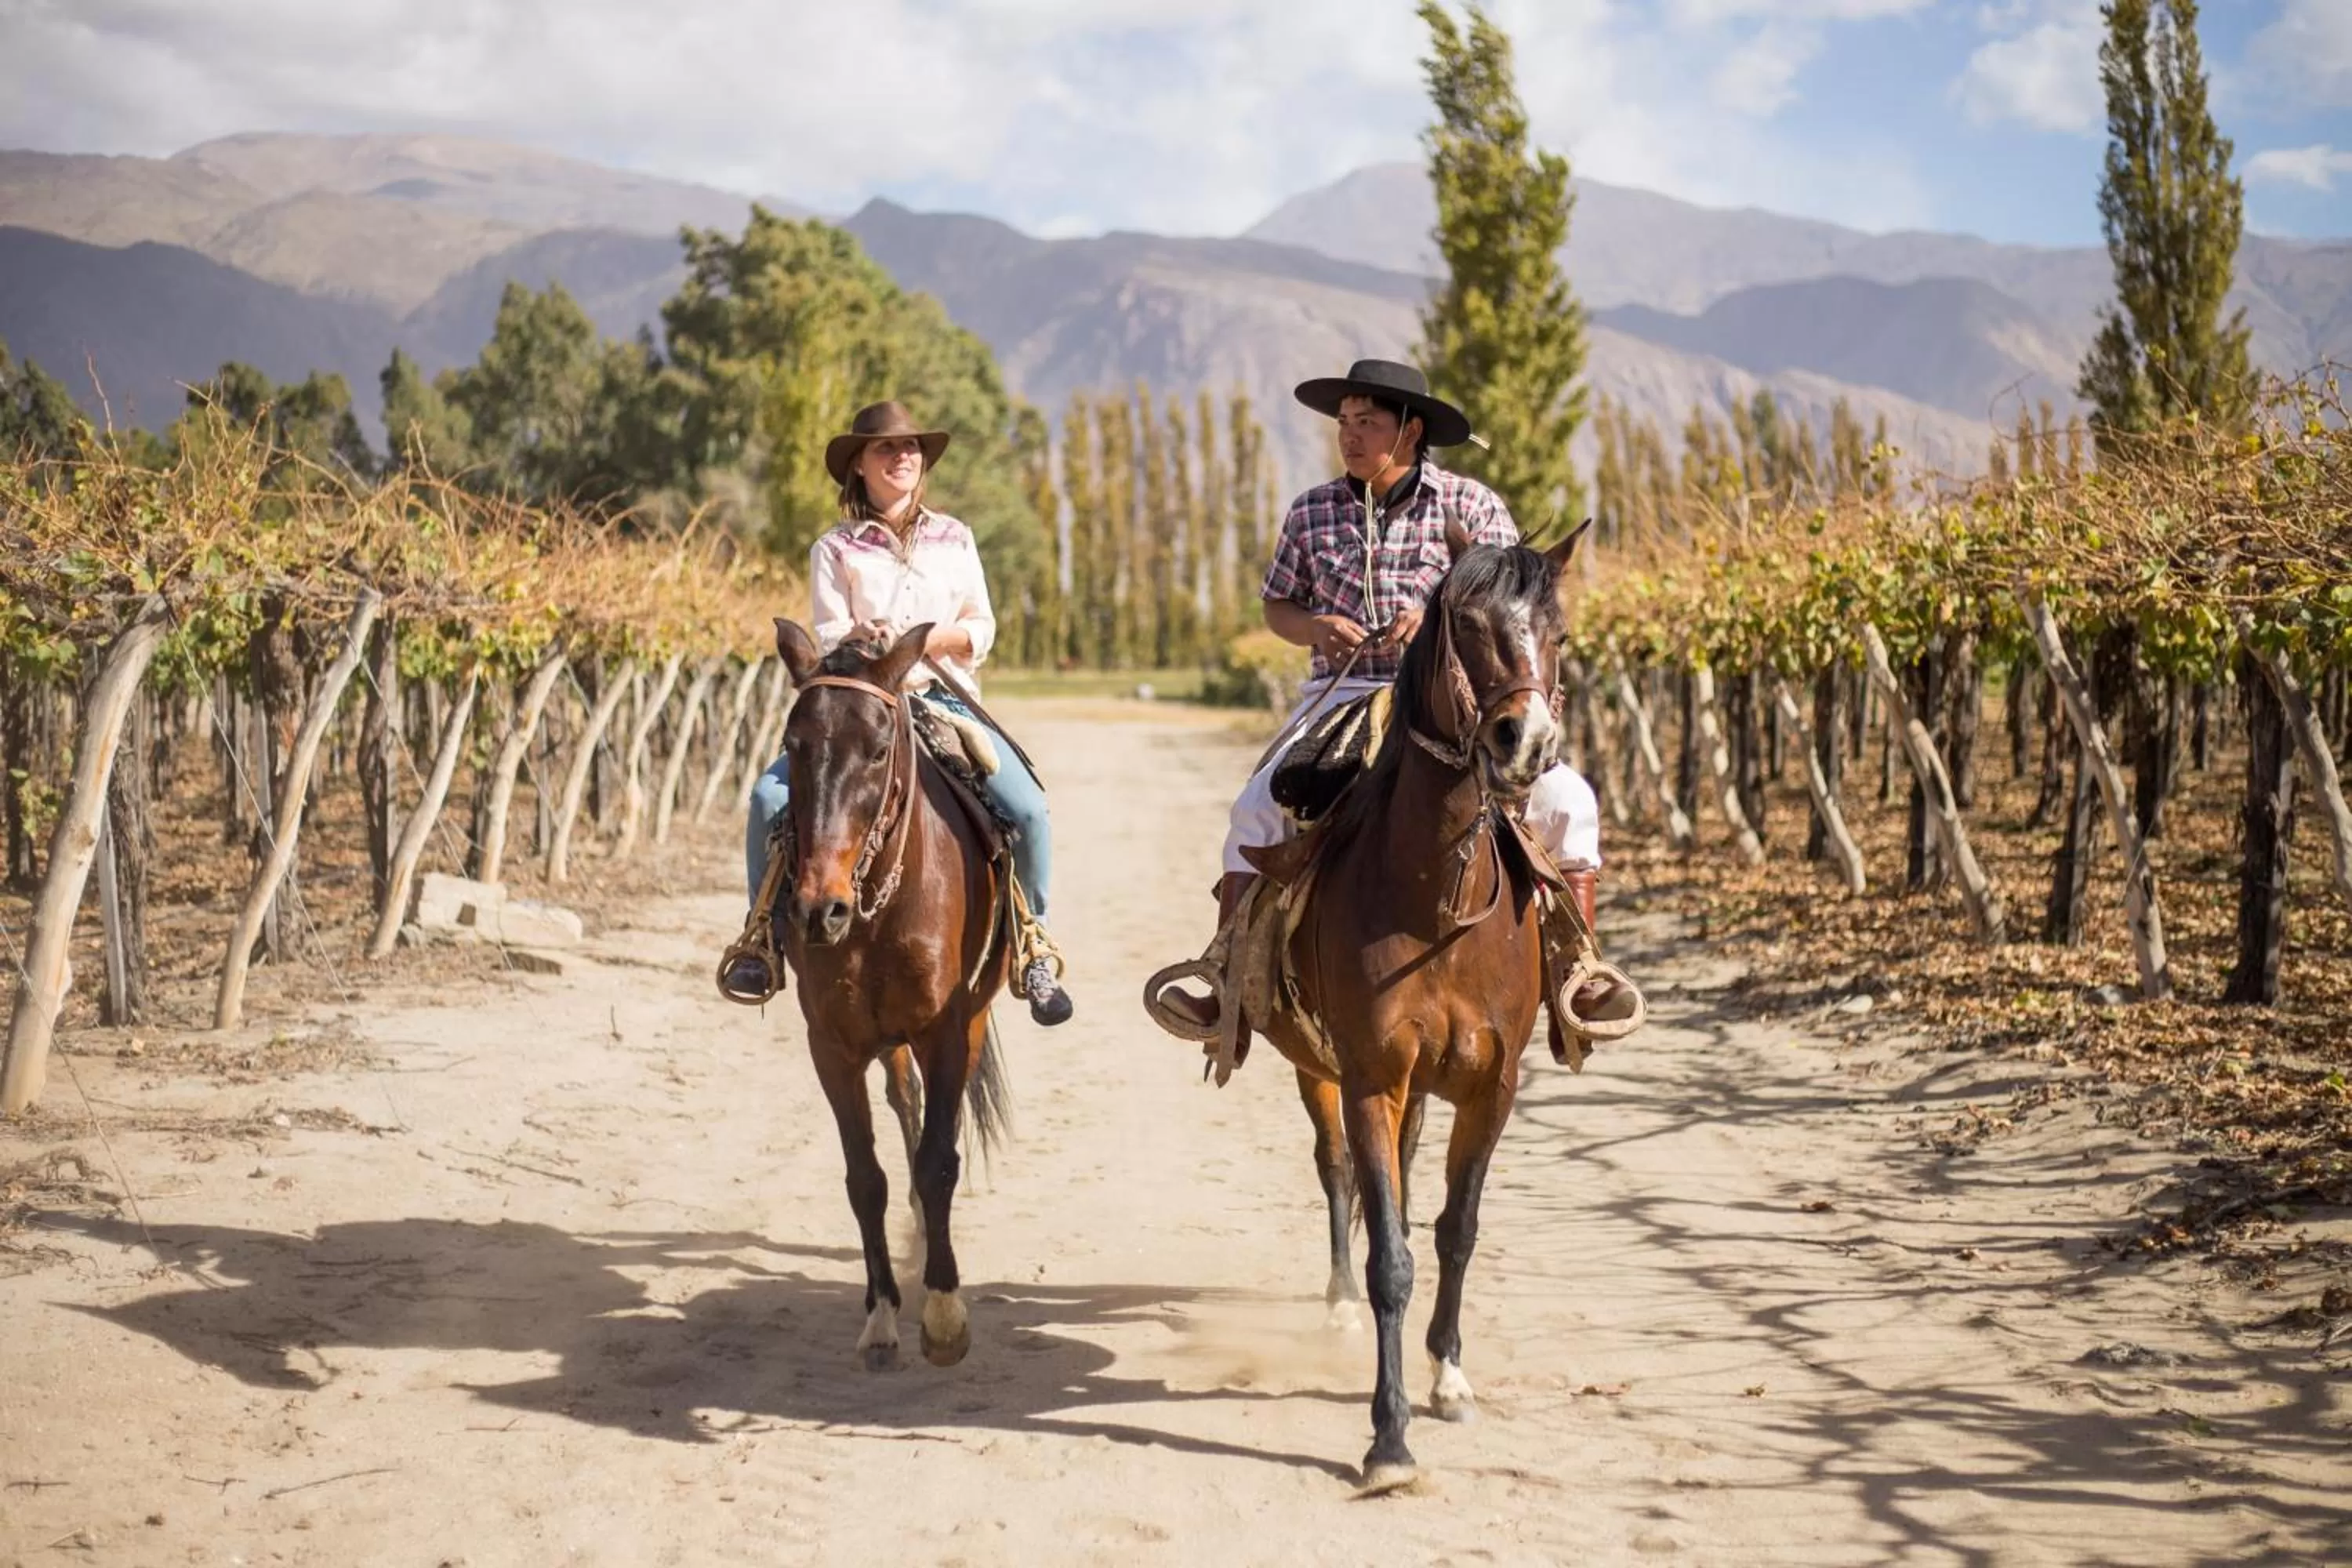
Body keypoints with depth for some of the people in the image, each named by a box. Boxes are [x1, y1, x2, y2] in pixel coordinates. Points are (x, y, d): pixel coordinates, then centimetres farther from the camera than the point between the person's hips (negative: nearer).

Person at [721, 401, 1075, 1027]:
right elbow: (827, 639, -2)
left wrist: (938, 637, -12)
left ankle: (1034, 950, -1)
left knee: (1028, 809, -21)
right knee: (771, 796, -22)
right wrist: (860, 640, -25)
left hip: (945, 700, 1)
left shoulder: (953, 538, 12)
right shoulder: (836, 549, 6)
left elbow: (981, 628, 8)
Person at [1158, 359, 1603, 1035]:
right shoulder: (1312, 512, 7)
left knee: (1565, 800, -19)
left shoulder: (1471, 505, 1)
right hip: (1343, 696, 1)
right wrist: (1315, 628, -9)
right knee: (1259, 807, -22)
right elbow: (1277, 605, 15)